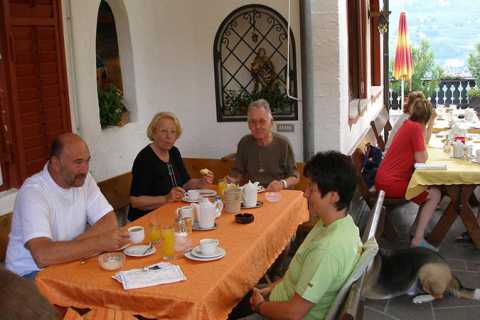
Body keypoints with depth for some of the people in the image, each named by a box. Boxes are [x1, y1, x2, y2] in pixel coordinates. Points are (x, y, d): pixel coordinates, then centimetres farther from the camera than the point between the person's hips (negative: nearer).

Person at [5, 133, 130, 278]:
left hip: (69, 261, 7)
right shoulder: (32, 192, -24)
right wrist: (99, 242, -35)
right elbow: (42, 255, -35)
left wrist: (73, 246, -23)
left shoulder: (83, 179, -4)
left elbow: (110, 222, -8)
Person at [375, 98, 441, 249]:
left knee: (431, 186, 19)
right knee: (435, 194, -10)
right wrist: (424, 151, 4)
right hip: (390, 183, -10)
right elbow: (422, 159, -17)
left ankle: (418, 229, 17)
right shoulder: (416, 128, -16)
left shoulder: (409, 124, 12)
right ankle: (417, 241, -11)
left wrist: (431, 122, 19)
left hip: (386, 178, 10)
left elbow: (424, 142, 26)